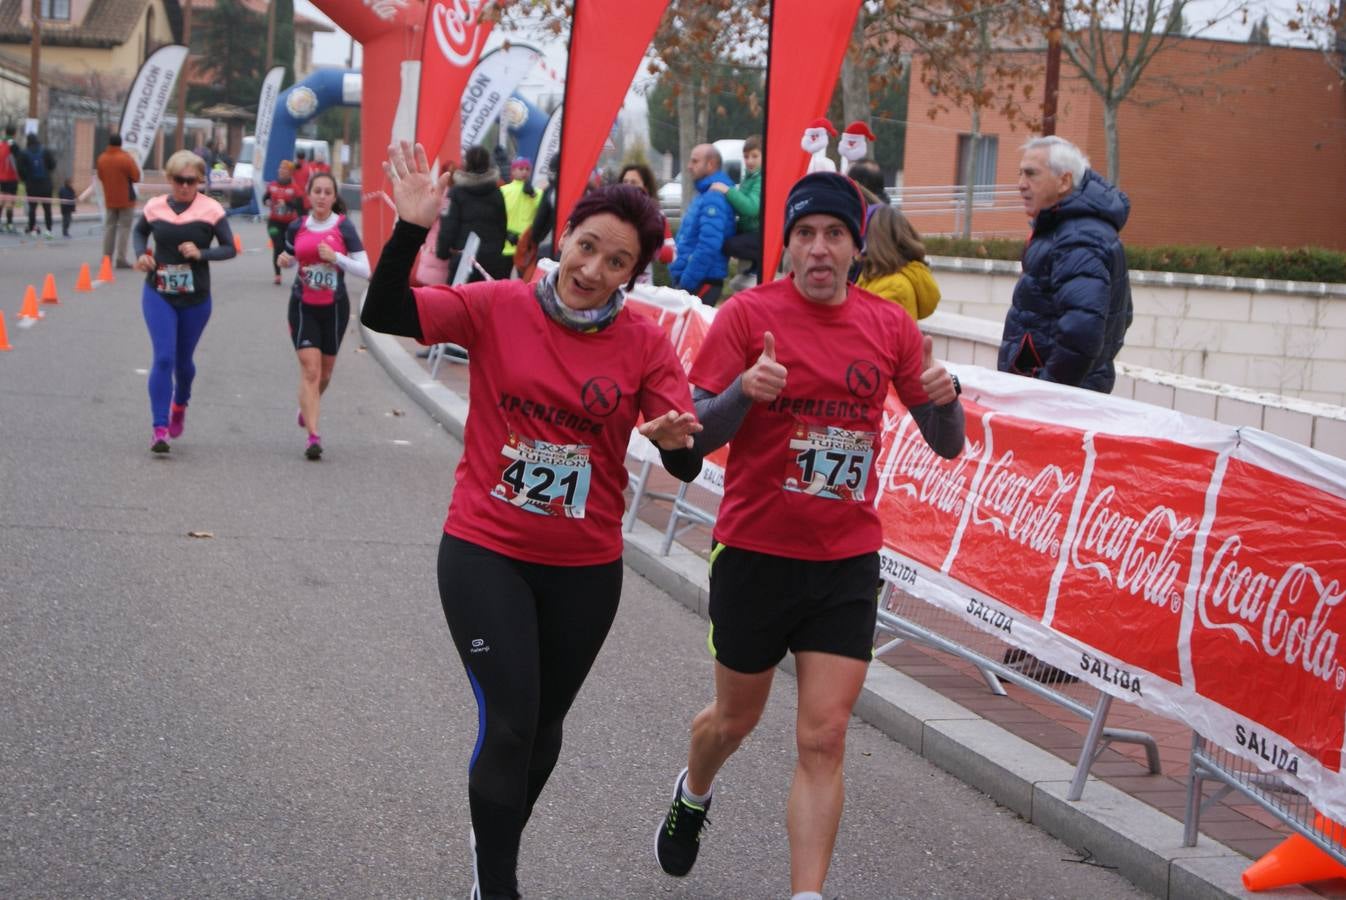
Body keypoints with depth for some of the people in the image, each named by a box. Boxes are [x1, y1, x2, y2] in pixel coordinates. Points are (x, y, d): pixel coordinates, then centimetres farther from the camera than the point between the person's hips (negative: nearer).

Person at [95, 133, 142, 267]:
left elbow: (100, 177, 10)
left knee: (109, 227, 11)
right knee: (124, 228, -2)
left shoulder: (102, 158, 1)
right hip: (126, 199, -5)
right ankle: (121, 258, -8)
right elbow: (136, 177, -11)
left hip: (109, 200, 5)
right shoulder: (126, 158, -14)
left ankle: (106, 257, 9)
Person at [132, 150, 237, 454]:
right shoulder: (154, 207, -1)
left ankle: (180, 405, 47)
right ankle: (160, 429, -13)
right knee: (163, 358, -13)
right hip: (158, 295, 0)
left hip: (195, 299, 0)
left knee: (183, 360, 15)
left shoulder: (211, 210, -7)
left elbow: (230, 248, -3)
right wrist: (141, 254, 0)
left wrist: (202, 253, -20)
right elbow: (139, 231, 19)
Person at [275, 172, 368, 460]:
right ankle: (313, 435, -14)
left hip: (334, 306, 0)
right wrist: (284, 260, -4)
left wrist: (336, 257, -22)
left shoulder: (344, 228, -7)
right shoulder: (296, 228, 1)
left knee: (325, 370, 14)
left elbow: (364, 270, -10)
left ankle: (307, 407, 46)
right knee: (309, 368, -12)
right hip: (303, 306, 0)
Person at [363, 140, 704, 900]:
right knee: (508, 722, -12)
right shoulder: (498, 308, -9)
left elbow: (686, 465, -11)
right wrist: (412, 229, -30)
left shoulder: (646, 344, -7)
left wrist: (675, 442, -34)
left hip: (586, 569, 3)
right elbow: (384, 315, -18)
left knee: (543, 725, 19)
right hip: (486, 552, -2)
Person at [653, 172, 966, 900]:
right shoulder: (748, 314, -9)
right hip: (756, 553, -1)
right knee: (737, 717, 18)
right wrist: (744, 390, -30)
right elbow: (698, 436, -10)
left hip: (846, 560, 2)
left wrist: (944, 398, -18)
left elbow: (946, 443, 5)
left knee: (824, 739, -5)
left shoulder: (889, 326, 1)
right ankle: (692, 796, 51)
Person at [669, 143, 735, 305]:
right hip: (690, 280, 10)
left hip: (702, 283, -10)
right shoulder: (703, 195, 17)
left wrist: (686, 283, -23)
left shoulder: (714, 198, -16)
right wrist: (680, 279, 17)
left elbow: (708, 247, -25)